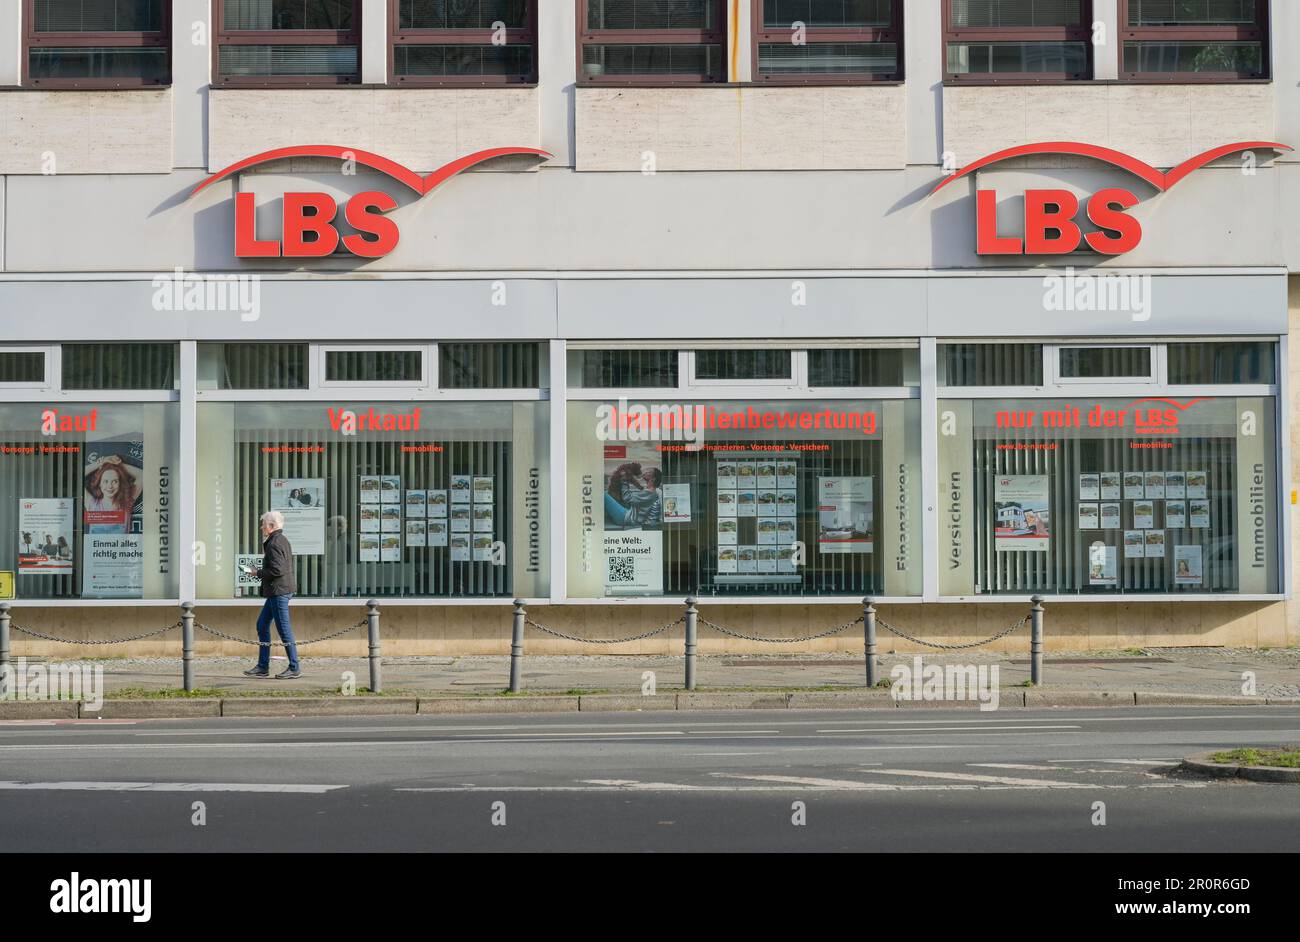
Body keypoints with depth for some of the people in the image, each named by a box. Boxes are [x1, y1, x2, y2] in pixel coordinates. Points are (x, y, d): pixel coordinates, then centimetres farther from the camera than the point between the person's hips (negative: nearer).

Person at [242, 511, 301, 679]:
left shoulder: (275, 543, -16)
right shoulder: (282, 540, 16)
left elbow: (277, 570, -23)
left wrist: (258, 573, -10)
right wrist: (259, 571, 13)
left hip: (278, 591, -11)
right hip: (276, 591, 11)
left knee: (284, 629, -6)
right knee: (262, 625, 14)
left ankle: (294, 668, -1)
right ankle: (263, 667, 18)